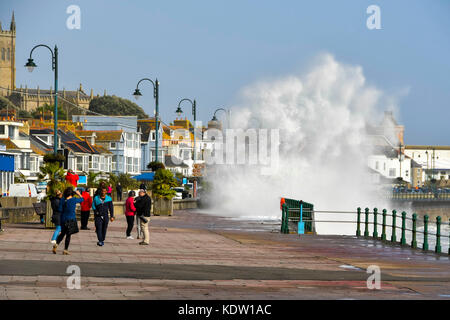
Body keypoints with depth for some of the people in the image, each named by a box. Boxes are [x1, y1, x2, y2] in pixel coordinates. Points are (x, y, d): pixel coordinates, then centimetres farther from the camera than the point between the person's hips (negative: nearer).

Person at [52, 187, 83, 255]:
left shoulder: (62, 200, -2)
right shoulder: (74, 200, -10)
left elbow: (60, 210, -4)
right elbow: (82, 199, 8)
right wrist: (79, 194, 25)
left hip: (63, 219, 4)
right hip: (71, 219, -4)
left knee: (62, 233, 19)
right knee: (68, 235, 3)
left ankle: (56, 244, 0)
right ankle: (65, 250, 4)